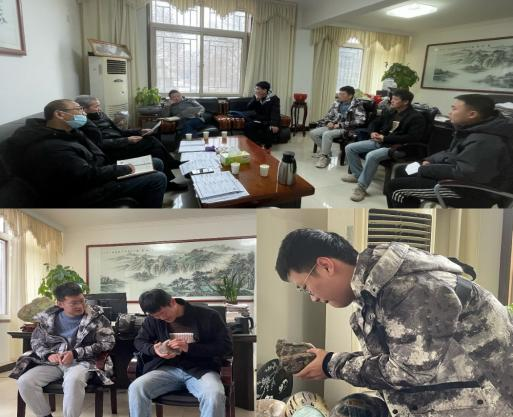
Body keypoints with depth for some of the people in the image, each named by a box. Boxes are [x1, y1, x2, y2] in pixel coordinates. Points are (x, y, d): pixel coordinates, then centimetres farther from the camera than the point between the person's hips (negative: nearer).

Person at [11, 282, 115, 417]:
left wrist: (75, 354, -18)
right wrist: (48, 355, -10)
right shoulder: (48, 317, 7)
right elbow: (35, 341, 13)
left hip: (83, 361, -4)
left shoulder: (96, 316, -4)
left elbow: (108, 343, -8)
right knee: (24, 381, -20)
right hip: (53, 362, 4)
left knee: (73, 380, -37)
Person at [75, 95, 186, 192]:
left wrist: (140, 131, 8)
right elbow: (101, 144, -20)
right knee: (152, 143, -17)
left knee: (152, 140, -9)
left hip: (119, 145, 9)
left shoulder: (100, 115, 15)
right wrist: (127, 140, -22)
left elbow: (118, 131, 20)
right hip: (112, 153, -9)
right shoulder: (85, 123, -13)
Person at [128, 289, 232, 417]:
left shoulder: (207, 315, -8)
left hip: (201, 369, -3)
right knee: (135, 388, -25)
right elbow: (139, 341, 17)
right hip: (168, 369, 3)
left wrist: (190, 348, -20)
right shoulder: (153, 319, 3)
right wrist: (153, 349, -9)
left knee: (215, 395, -36)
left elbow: (226, 346, -8)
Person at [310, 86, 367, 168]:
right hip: (333, 126, 7)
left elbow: (360, 120, -20)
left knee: (327, 134, -33)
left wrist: (341, 125, -22)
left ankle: (324, 157, -19)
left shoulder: (357, 105, -9)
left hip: (345, 129, -7)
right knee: (313, 133, -6)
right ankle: (325, 151, 12)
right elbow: (329, 115, 19)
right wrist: (329, 122, -7)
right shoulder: (337, 103, 9)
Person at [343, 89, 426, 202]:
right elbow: (375, 123, 26)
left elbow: (413, 138, -21)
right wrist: (373, 132, -1)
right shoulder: (391, 112, 15)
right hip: (379, 141, 8)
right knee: (350, 148, -3)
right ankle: (358, 174, 11)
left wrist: (386, 138, -21)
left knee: (371, 156, -37)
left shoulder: (416, 117, -8)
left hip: (396, 146, -8)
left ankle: (361, 187, -26)